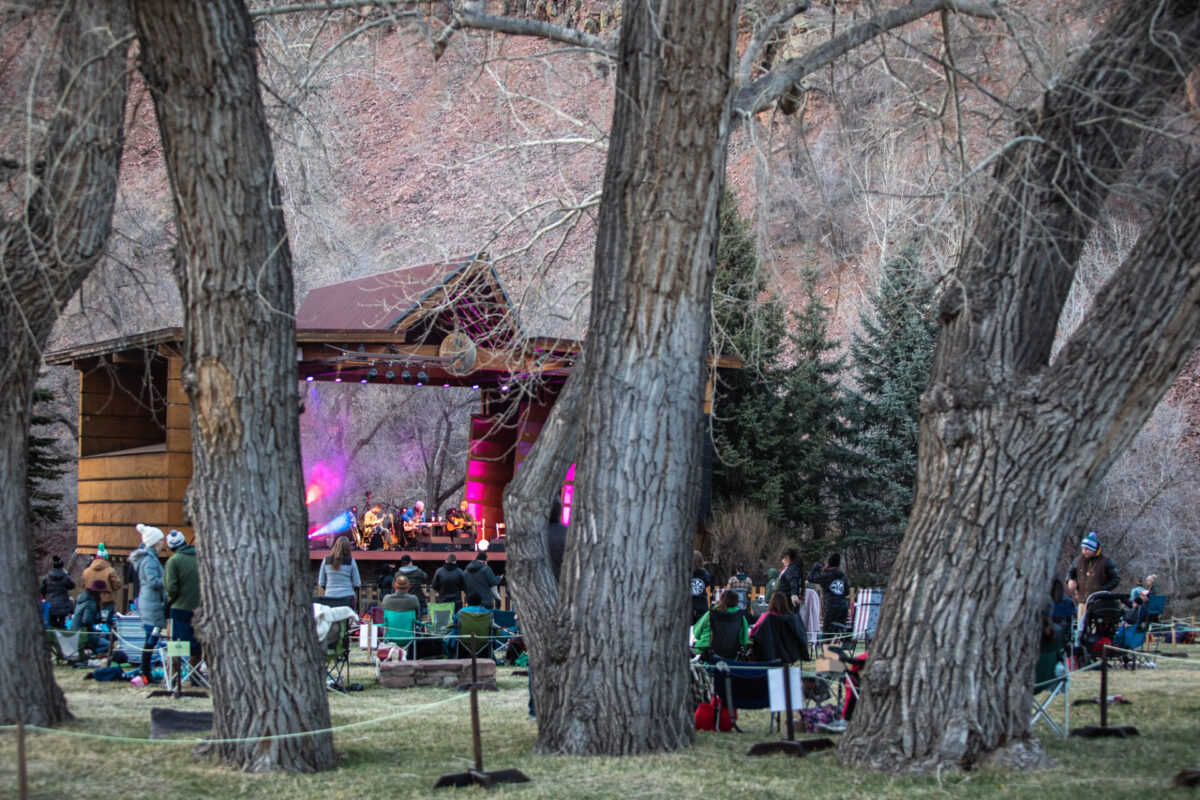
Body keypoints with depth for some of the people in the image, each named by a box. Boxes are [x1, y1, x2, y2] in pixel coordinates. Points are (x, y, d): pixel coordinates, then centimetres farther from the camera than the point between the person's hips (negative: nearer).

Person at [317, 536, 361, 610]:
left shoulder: (326, 560, 3)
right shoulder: (350, 561, -3)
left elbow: (321, 583, 7)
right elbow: (357, 584, 1)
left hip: (329, 596, 2)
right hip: (347, 596, -2)